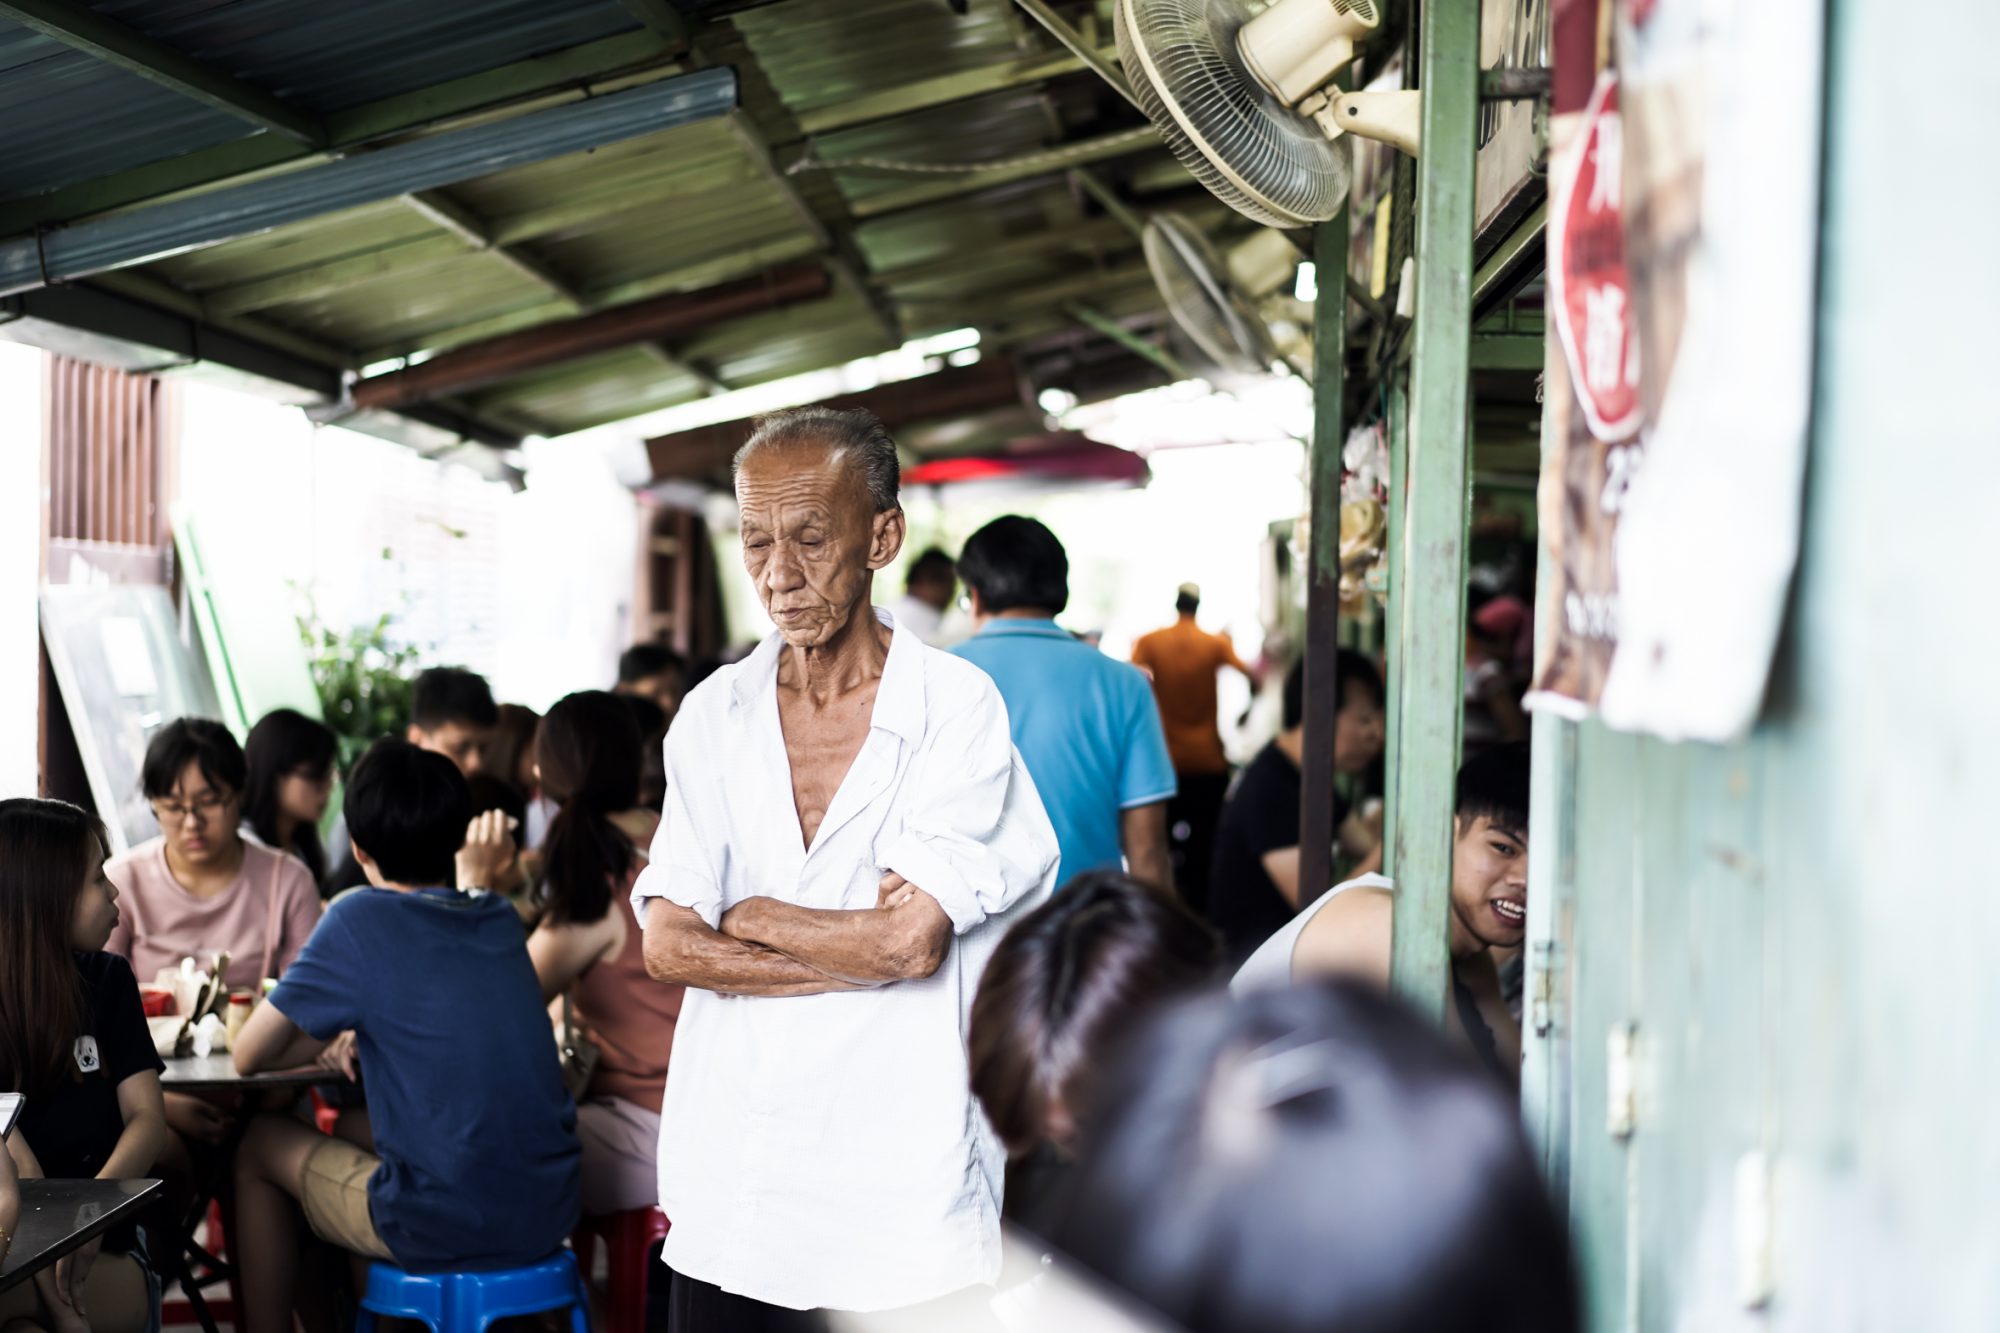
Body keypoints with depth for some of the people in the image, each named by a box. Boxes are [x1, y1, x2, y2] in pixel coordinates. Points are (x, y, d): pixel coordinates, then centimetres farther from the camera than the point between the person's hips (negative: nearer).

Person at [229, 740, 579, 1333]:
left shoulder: (359, 918, -8)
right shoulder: (501, 918, 9)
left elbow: (249, 1055, -2)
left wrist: (325, 1037, 15)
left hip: (444, 1232, -6)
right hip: (548, 1217, 6)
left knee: (260, 1144, 19)